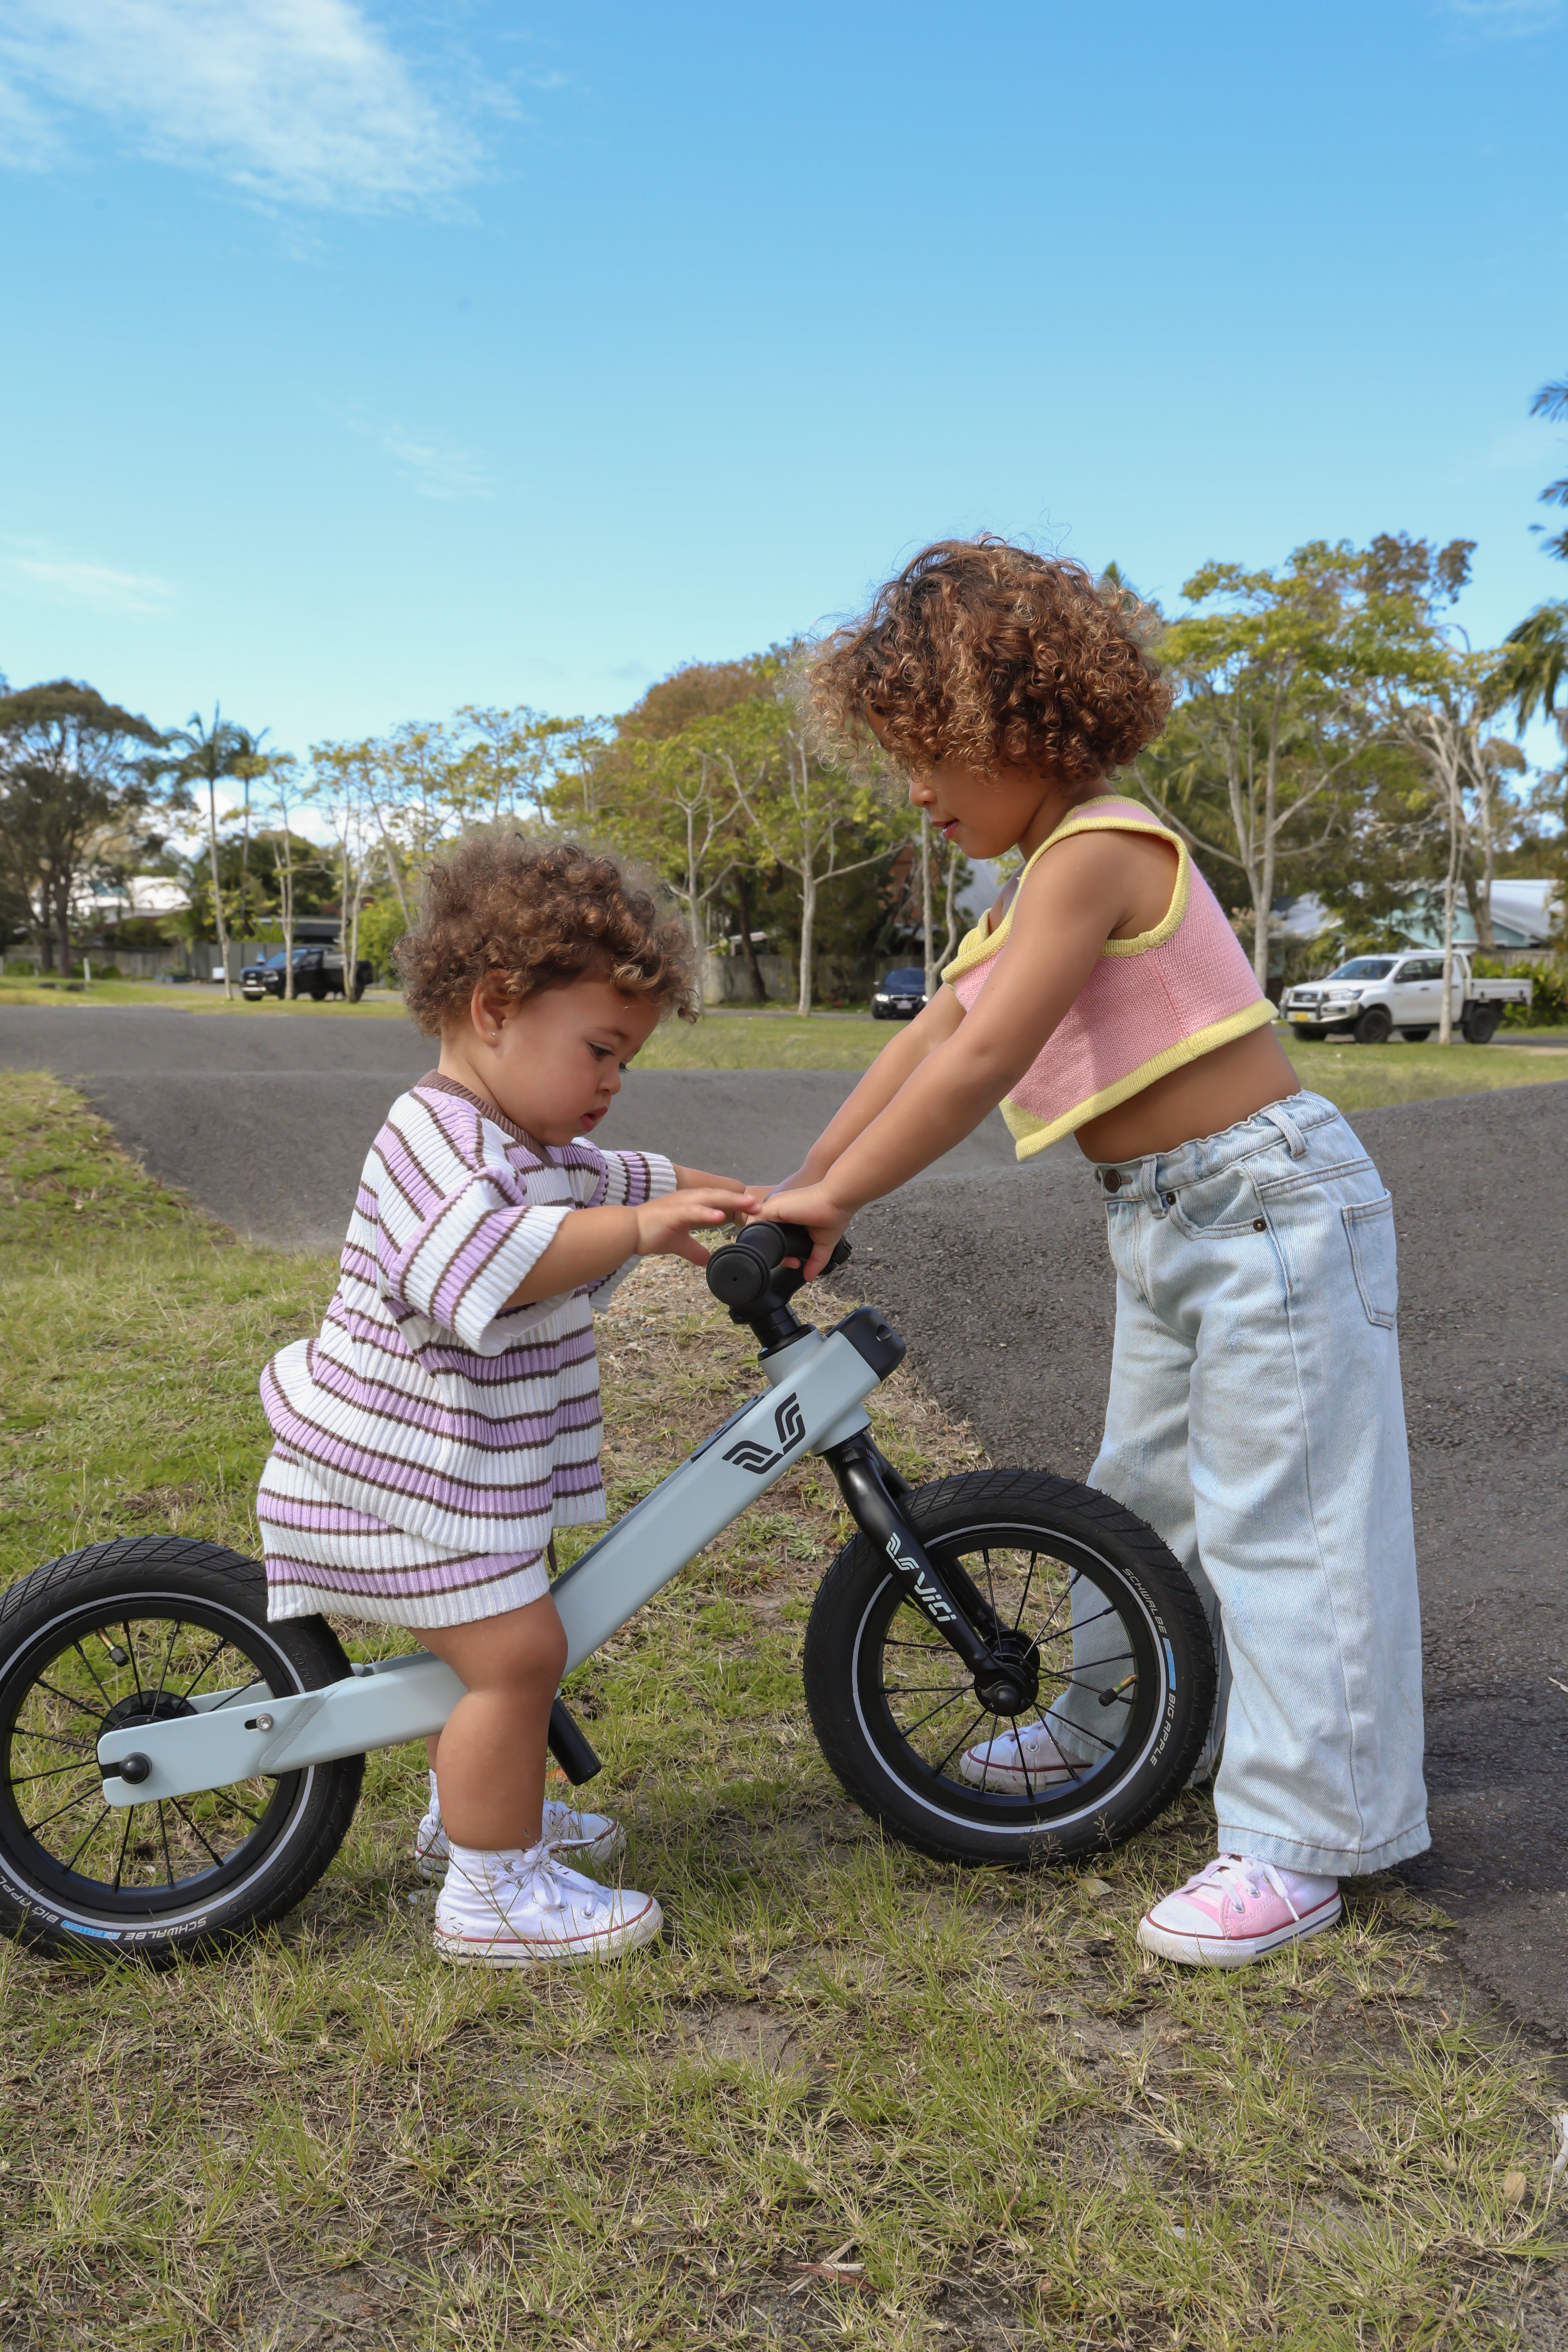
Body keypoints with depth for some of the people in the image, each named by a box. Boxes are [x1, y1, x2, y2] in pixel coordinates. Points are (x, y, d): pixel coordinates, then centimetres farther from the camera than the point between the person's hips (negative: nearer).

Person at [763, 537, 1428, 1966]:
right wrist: (795, 1189, 6)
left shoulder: (1096, 851, -20)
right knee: (1149, 1492, 21)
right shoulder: (1045, 875, 12)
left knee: (1277, 1517, -3)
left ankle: (1299, 1843, 7)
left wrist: (835, 1197, -22)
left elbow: (981, 1064, -28)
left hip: (1269, 1204, -10)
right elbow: (923, 1045, 10)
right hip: (1169, 1221, 10)